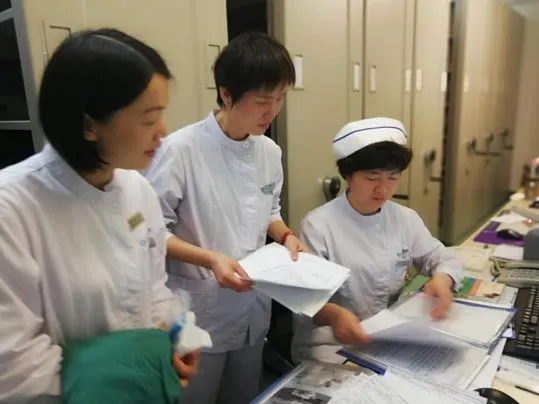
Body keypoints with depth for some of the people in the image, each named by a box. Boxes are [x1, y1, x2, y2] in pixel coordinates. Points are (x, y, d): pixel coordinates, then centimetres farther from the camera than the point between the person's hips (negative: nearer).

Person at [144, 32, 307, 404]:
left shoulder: (270, 152, -1)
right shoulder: (180, 149, -21)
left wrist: (286, 235, -7)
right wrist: (209, 259, -26)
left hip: (253, 310, 6)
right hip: (199, 317, -5)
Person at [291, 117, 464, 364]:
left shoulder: (406, 219, 2)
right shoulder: (318, 225, -16)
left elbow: (442, 257, 12)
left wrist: (442, 279, -12)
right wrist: (332, 314, -40)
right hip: (331, 345, -5)